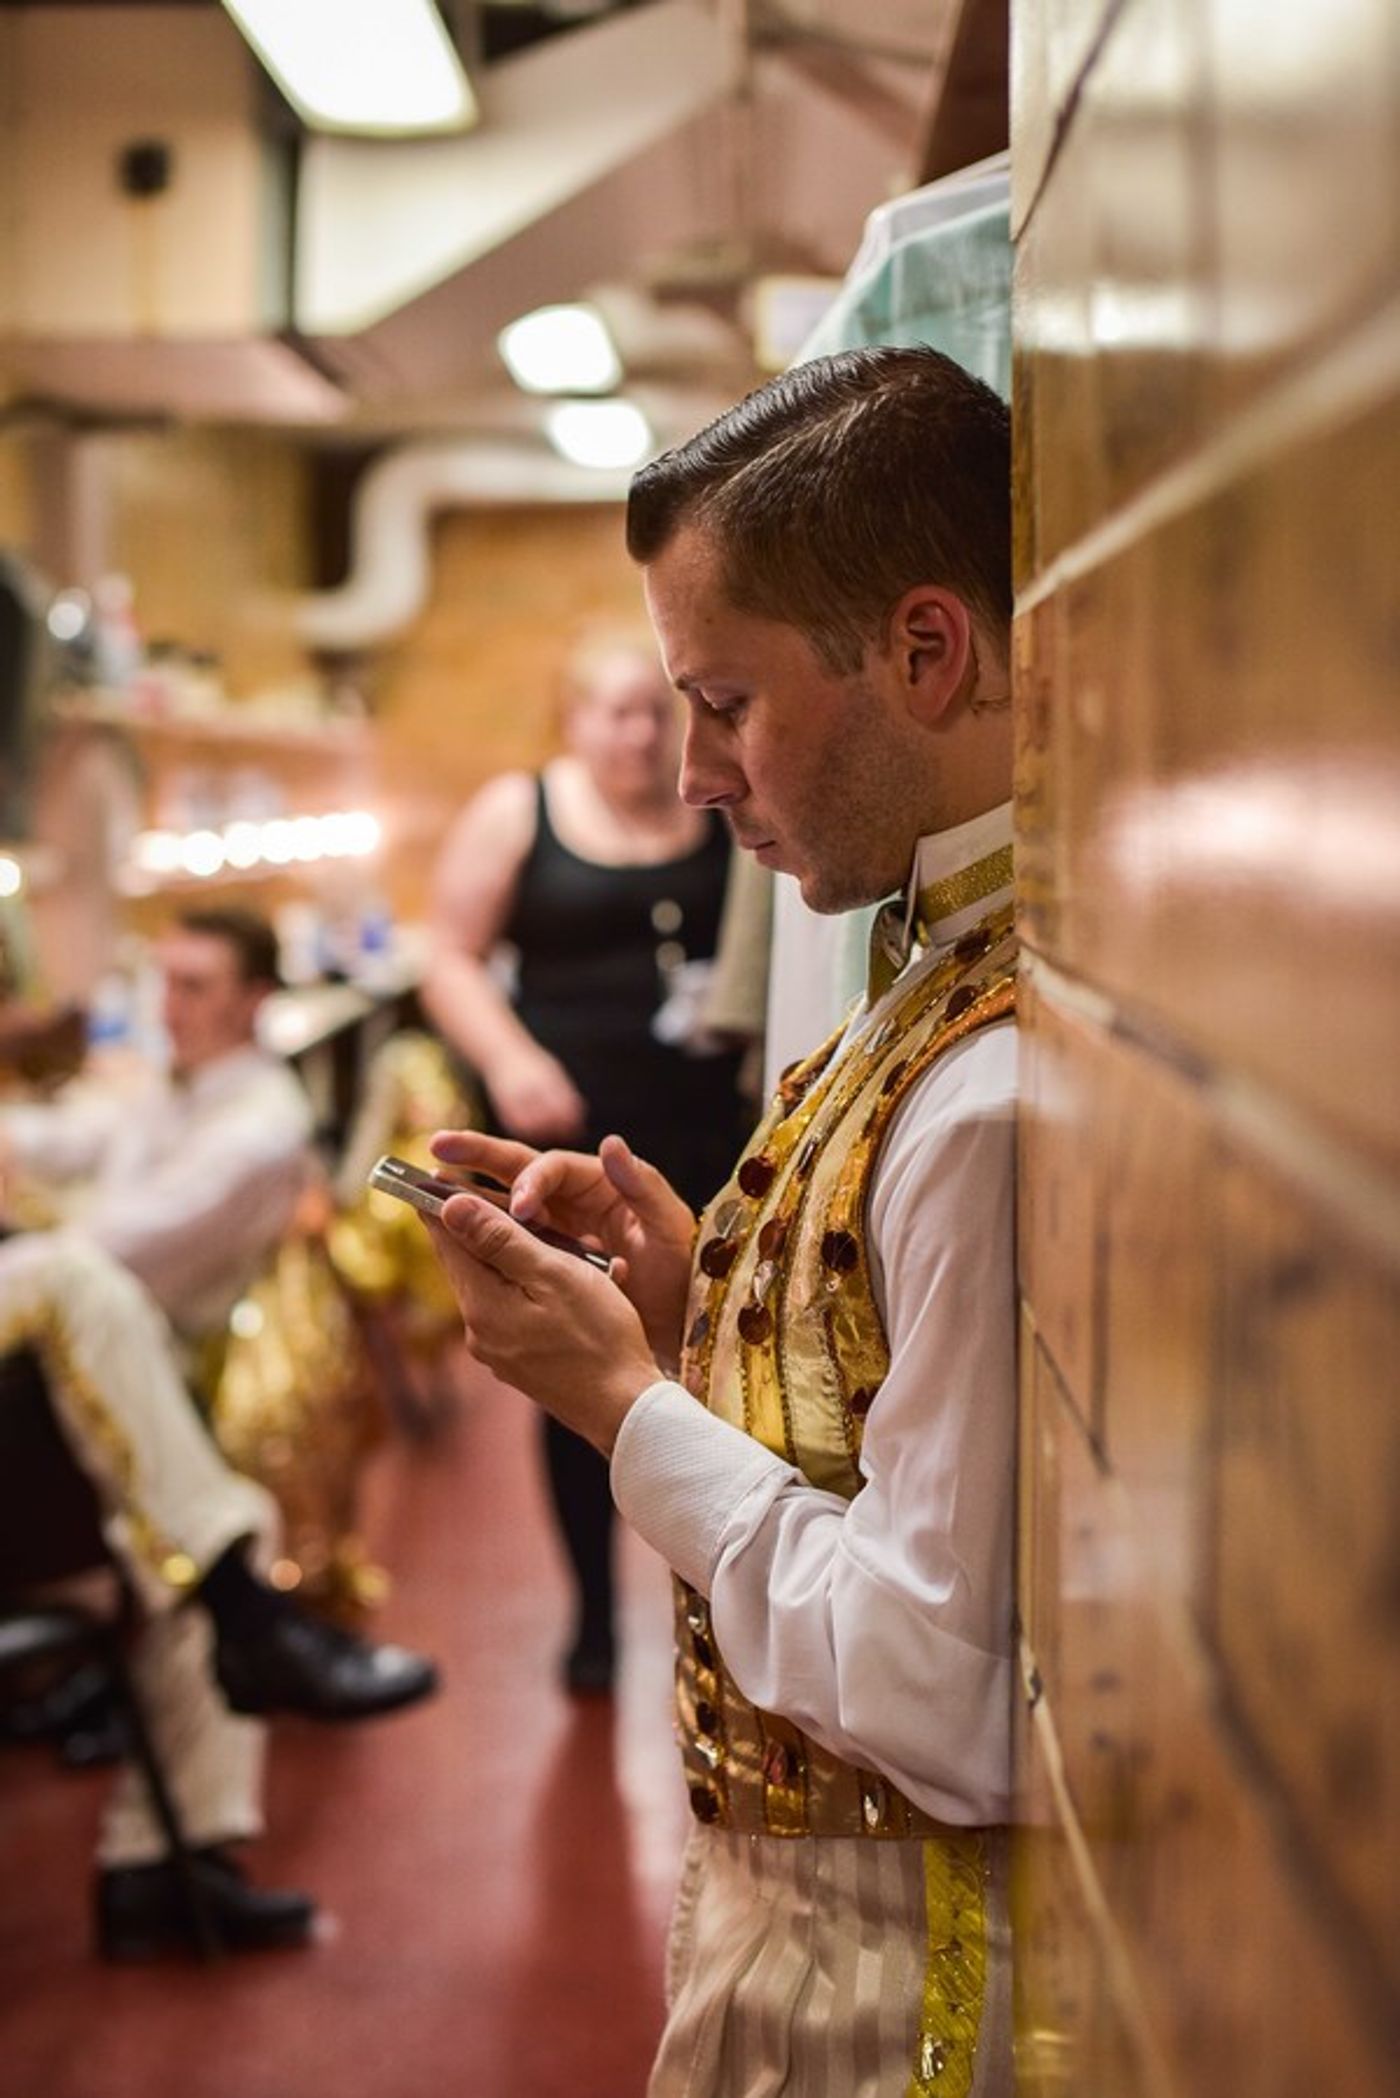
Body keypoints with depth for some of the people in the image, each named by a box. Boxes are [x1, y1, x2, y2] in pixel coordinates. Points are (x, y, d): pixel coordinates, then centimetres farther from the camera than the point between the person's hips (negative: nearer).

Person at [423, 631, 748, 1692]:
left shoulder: (721, 813, 7)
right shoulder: (515, 813, 2)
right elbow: (454, 960, 1)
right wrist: (509, 1060, -15)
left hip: (709, 1129, 2)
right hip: (571, 1134, -1)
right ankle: (594, 1610, 19)